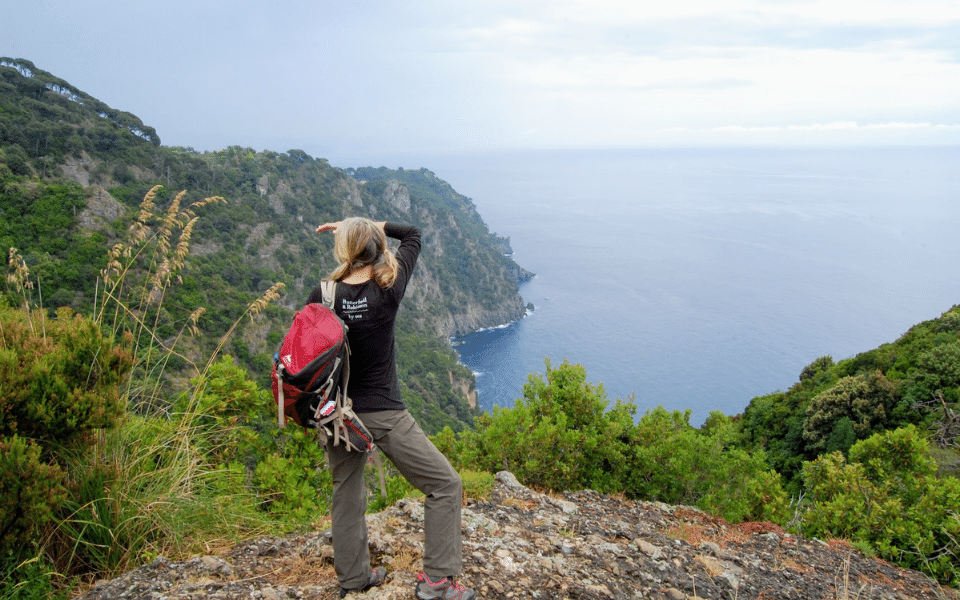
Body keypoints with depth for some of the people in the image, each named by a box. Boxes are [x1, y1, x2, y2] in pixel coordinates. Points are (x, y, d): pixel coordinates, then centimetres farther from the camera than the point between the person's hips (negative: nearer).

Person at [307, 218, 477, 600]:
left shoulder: (322, 296, -7)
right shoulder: (389, 289, -12)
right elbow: (413, 234, 4)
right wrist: (368, 227, 4)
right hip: (383, 415, -4)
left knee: (347, 494, 22)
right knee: (445, 486, 8)